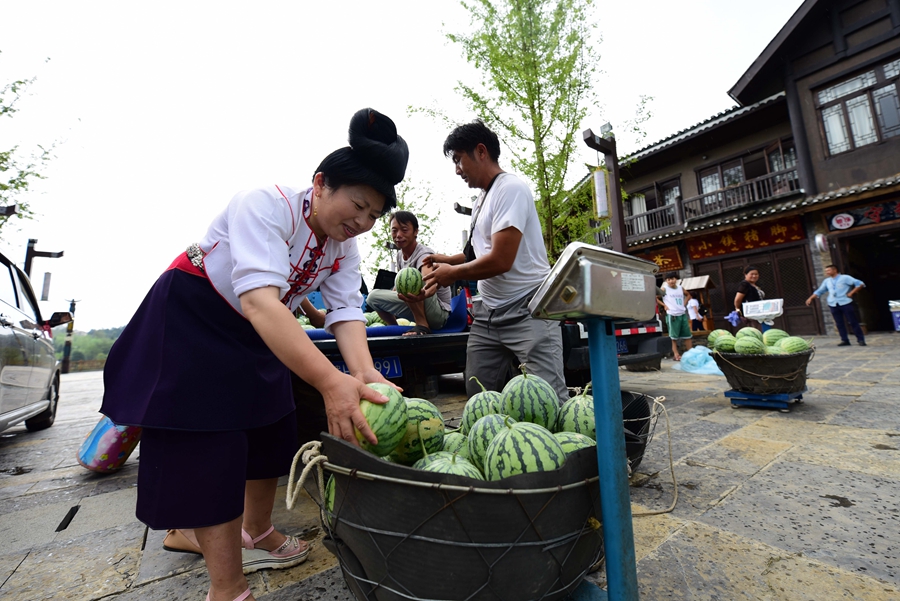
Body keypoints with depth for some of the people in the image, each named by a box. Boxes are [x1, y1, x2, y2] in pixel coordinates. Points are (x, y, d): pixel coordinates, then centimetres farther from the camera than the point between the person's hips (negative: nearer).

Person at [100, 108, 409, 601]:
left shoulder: (345, 247, -8)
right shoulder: (266, 206, -30)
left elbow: (346, 312, -17)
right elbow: (258, 301, -45)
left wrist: (364, 374, -37)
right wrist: (331, 382, -55)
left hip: (258, 338, 7)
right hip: (191, 321, -7)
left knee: (270, 429, 12)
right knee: (210, 448, -8)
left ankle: (256, 534, 34)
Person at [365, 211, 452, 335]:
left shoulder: (424, 254, -21)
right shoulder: (400, 254, 4)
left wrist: (423, 294, -65)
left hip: (439, 312, -8)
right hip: (417, 310, 8)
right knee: (373, 297, 2)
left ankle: (422, 326, -25)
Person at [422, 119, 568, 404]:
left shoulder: (511, 188, -11)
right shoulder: (480, 201, 16)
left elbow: (501, 260, -19)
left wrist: (452, 273, -6)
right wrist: (445, 259, 12)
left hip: (527, 311, -8)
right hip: (488, 314, 9)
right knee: (477, 399, 9)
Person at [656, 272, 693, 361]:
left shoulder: (681, 288, 12)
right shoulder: (664, 289, -3)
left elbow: (688, 295, 29)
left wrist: (684, 303, 13)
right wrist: (664, 305, -9)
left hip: (683, 314, 6)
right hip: (672, 315, -5)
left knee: (687, 335, 10)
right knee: (673, 337, -2)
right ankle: (676, 354, 3)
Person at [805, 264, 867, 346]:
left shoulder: (845, 278, -1)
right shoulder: (827, 281, 13)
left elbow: (860, 284, -4)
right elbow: (819, 291, 19)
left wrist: (851, 293, -11)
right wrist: (810, 298, 8)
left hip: (845, 303, -4)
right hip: (833, 305, 4)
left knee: (853, 322, -1)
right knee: (839, 323, 4)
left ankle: (861, 340, 6)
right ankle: (845, 340, 8)